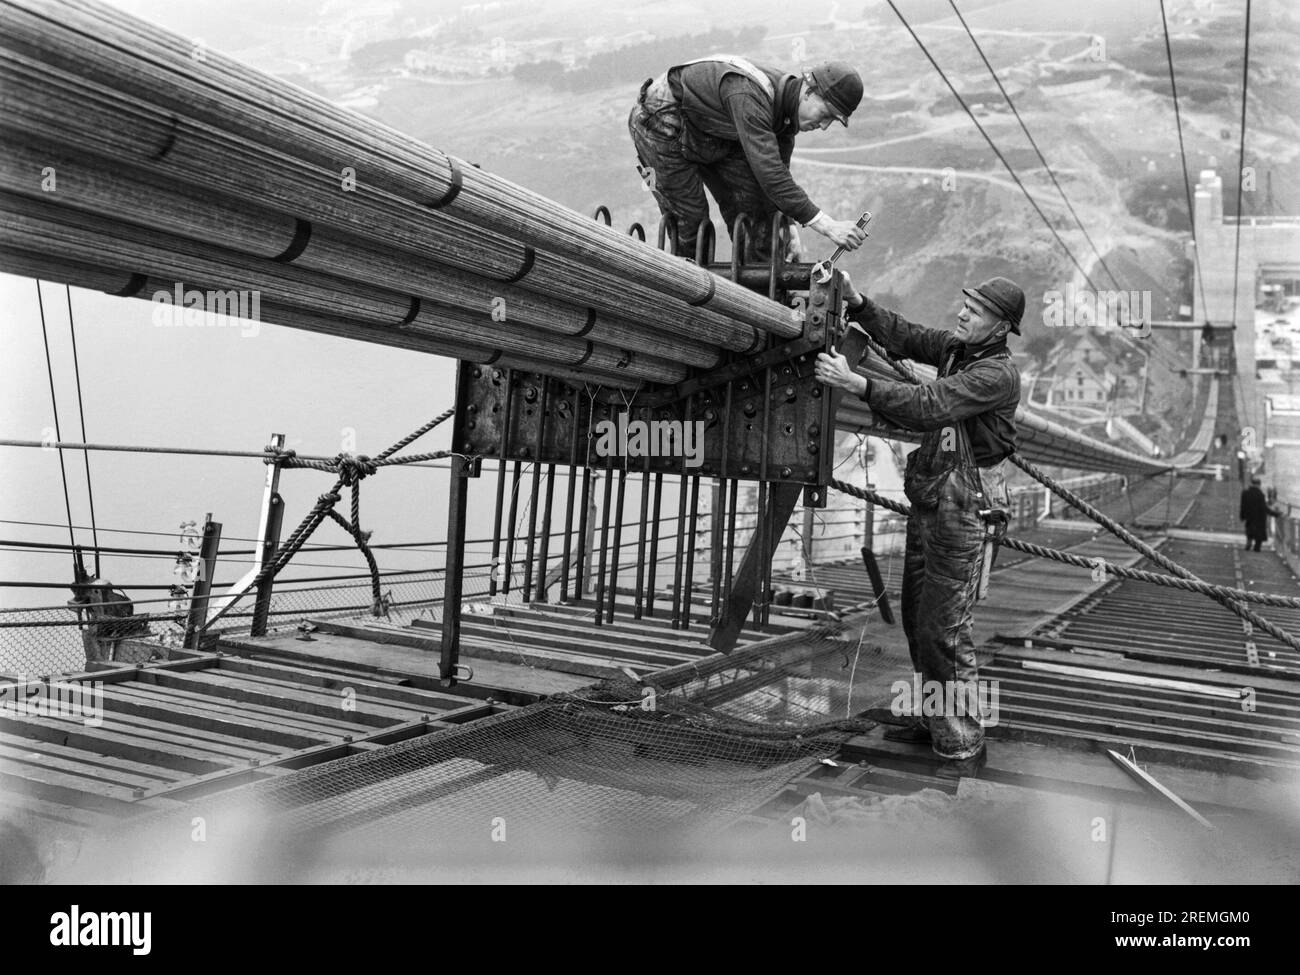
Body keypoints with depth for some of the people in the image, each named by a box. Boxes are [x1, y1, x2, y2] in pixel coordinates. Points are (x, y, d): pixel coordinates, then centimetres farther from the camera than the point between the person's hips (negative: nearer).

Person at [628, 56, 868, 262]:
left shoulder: (789, 107, -9)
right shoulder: (750, 97, -38)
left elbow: (778, 168, 2)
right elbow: (769, 174, -44)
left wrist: (789, 225, -9)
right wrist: (828, 226, -45)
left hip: (710, 134, 8)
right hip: (662, 125, -8)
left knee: (758, 202, 0)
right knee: (691, 218, -7)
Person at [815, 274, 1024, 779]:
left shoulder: (997, 373, -18)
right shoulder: (955, 346, 8)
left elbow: (930, 405, -28)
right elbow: (903, 337, 10)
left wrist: (856, 382, -33)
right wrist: (857, 302, -6)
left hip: (963, 509, -9)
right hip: (928, 501, 9)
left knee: (944, 629, -7)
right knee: (917, 616, 17)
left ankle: (963, 745, 5)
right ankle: (930, 719, 33)